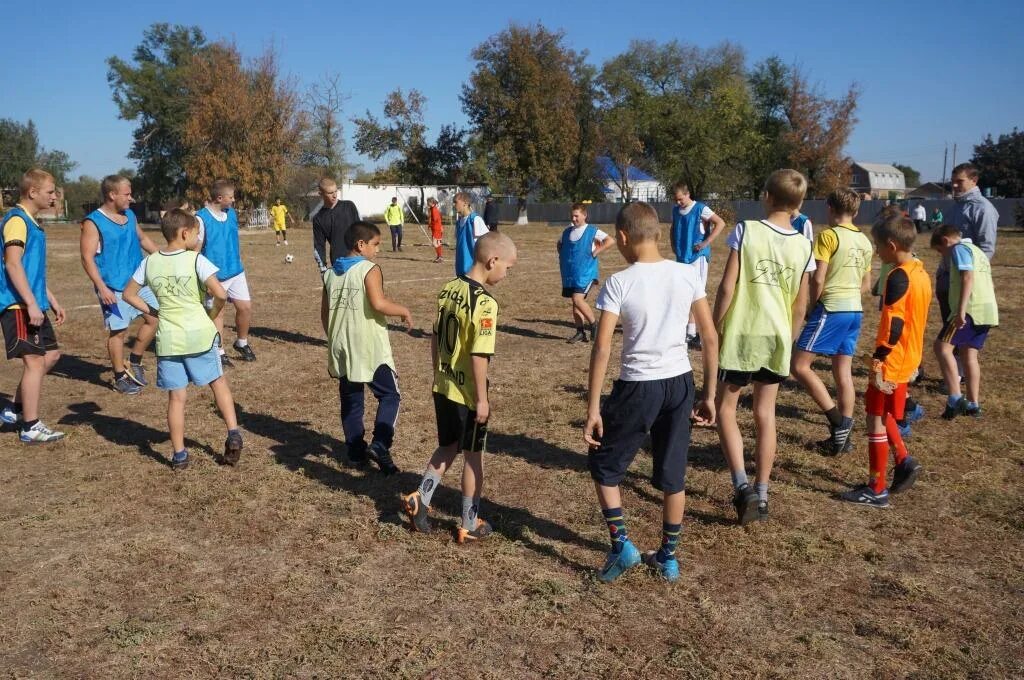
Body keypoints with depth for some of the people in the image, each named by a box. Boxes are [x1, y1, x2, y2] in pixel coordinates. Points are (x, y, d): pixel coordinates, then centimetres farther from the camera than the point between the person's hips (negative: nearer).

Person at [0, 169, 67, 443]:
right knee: (35, 361, -6)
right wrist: (31, 304, -25)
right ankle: (30, 427, 2)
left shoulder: (31, 222, 18)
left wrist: (52, 301, 24)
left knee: (51, 355, 15)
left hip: (33, 305, 10)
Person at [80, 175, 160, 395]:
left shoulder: (130, 216, 9)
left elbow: (142, 238, 25)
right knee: (118, 331, 1)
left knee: (155, 318, 6)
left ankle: (134, 361, 23)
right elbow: (87, 258, -16)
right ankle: (120, 377, 15)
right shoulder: (93, 222, -13)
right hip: (114, 288, -7)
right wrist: (101, 287, -23)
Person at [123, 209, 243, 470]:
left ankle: (179, 455, 14)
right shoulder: (196, 260, -9)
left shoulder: (149, 262, 4)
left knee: (176, 397, 9)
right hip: (199, 334, -3)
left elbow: (129, 294, 12)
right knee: (218, 382, 18)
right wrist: (212, 315, -1)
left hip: (168, 338, 3)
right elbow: (221, 294, -18)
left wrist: (152, 312, 13)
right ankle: (233, 434, 11)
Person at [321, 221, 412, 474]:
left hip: (342, 349, 7)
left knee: (350, 401, 15)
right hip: (370, 348, -6)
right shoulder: (370, 269, -11)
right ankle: (380, 445, -9)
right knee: (390, 395, 5)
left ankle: (356, 451, 21)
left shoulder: (331, 272, 11)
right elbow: (378, 304, -24)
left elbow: (324, 313, 14)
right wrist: (404, 311, -8)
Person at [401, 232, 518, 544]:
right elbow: (478, 356, -23)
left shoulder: (448, 289, 2)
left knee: (447, 447, 25)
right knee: (473, 456, 9)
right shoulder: (485, 302, -22)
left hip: (443, 387, 7)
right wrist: (483, 399, -15)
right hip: (468, 394, -7)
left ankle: (419, 499, 18)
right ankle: (470, 525, 21)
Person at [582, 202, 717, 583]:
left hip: (638, 387, -4)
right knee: (673, 475, 17)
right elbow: (711, 338, 2)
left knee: (604, 465, 18)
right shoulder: (688, 275, -1)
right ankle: (668, 557, 29)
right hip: (680, 383, 4)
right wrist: (709, 395, 12)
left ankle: (621, 546, 15)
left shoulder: (619, 283, -12)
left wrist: (593, 409, -10)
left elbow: (602, 348, -16)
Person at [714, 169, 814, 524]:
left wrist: (714, 329, -2)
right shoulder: (803, 245, 2)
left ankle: (742, 487, -2)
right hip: (777, 337, 4)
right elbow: (800, 304, 7)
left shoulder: (746, 230, -10)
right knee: (765, 414, 12)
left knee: (725, 407, 10)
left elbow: (727, 288, -12)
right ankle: (761, 494, 17)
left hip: (740, 334, -4)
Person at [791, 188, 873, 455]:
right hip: (855, 310, 8)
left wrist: (812, 305, -1)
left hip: (831, 309, -8)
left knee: (799, 365, -5)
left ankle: (836, 419, -9)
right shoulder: (864, 241, 13)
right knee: (843, 372, 10)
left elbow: (818, 279, -15)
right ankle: (843, 434, 13)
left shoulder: (828, 235, -10)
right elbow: (866, 283, 19)